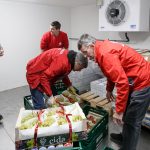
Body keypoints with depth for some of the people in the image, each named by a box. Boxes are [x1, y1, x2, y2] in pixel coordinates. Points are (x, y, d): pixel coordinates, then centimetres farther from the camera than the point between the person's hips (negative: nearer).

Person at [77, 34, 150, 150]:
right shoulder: (102, 50, 7)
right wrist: (109, 89, 31)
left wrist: (119, 111, -24)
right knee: (127, 116, 22)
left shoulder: (105, 53, -25)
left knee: (132, 121, 1)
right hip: (136, 80, 10)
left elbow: (122, 82, -30)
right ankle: (125, 138, 42)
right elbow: (113, 73, 22)